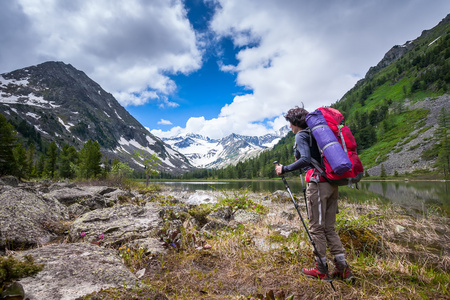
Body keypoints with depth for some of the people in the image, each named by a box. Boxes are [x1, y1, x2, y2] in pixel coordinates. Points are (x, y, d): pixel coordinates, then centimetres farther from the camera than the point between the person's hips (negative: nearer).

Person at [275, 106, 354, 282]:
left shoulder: (301, 135, -6)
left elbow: (305, 160, -20)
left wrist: (284, 169, -13)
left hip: (317, 183, -8)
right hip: (331, 183, 9)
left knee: (316, 228, 3)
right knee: (329, 227, 14)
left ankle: (321, 270, 13)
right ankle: (342, 268, 15)